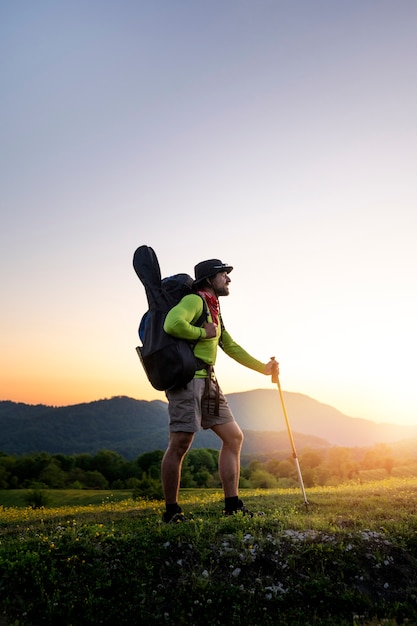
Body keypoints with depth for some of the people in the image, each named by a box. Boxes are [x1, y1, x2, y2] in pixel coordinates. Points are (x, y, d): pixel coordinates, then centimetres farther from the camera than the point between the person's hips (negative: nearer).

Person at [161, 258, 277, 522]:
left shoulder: (214, 310, 24)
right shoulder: (195, 300, -6)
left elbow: (231, 347, 31)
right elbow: (172, 324, -26)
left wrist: (263, 367, 34)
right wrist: (203, 333, -12)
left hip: (208, 382, 10)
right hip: (188, 379, -10)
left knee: (234, 437, 8)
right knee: (180, 445, -7)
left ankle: (233, 505, 14)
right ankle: (172, 511, 7)